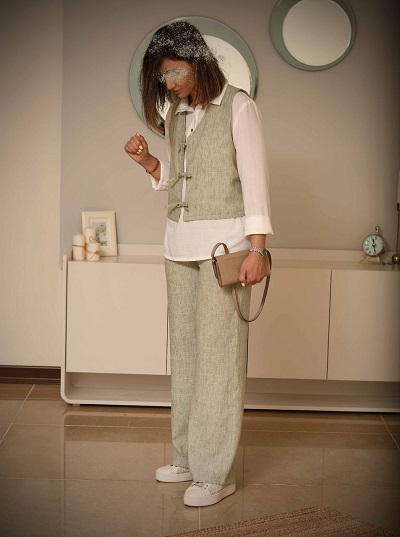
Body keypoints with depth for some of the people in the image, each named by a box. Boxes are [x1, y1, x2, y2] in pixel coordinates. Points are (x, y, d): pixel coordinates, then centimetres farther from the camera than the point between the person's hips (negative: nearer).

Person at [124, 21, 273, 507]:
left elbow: (254, 179, -10)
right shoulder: (175, 115, 14)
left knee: (219, 353, -5)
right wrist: (147, 162, 1)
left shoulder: (238, 107, -6)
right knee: (184, 349, 9)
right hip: (180, 242, 7)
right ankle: (188, 457, 20)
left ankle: (217, 472, 1)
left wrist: (257, 248, -16)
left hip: (224, 243, -7)